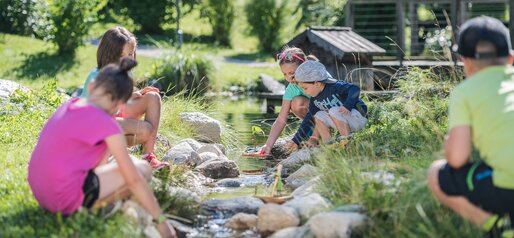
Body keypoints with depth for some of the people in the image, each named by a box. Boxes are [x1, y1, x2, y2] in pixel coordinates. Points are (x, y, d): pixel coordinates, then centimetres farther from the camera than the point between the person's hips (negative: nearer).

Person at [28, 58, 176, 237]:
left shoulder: (70, 105, 7)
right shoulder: (106, 125, -14)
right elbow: (134, 180, -11)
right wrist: (160, 220, -4)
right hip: (67, 199, -8)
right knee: (143, 169, 2)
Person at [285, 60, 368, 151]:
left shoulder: (335, 86, -21)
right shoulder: (314, 99, 3)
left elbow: (354, 89, -33)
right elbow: (309, 119, 8)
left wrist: (347, 106, -48)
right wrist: (296, 141, 7)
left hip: (358, 117, -8)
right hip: (345, 120, 8)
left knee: (334, 111, -29)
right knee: (318, 116, -3)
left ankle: (347, 140, -23)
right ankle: (328, 144, -4)